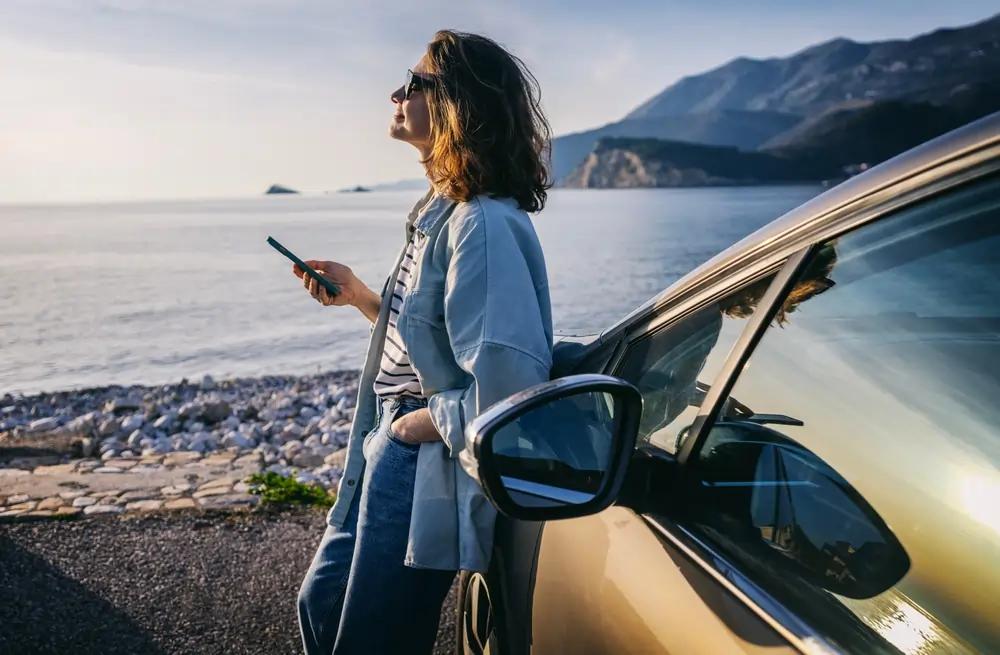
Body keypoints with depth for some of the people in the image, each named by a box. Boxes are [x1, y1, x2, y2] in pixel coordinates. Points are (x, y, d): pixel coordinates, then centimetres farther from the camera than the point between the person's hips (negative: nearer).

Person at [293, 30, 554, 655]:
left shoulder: (484, 225, -24)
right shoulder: (440, 211, 8)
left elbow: (508, 389, -31)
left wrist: (418, 424, -18)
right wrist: (357, 295, 10)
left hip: (427, 474, -10)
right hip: (389, 456, 10)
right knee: (322, 603, 24)